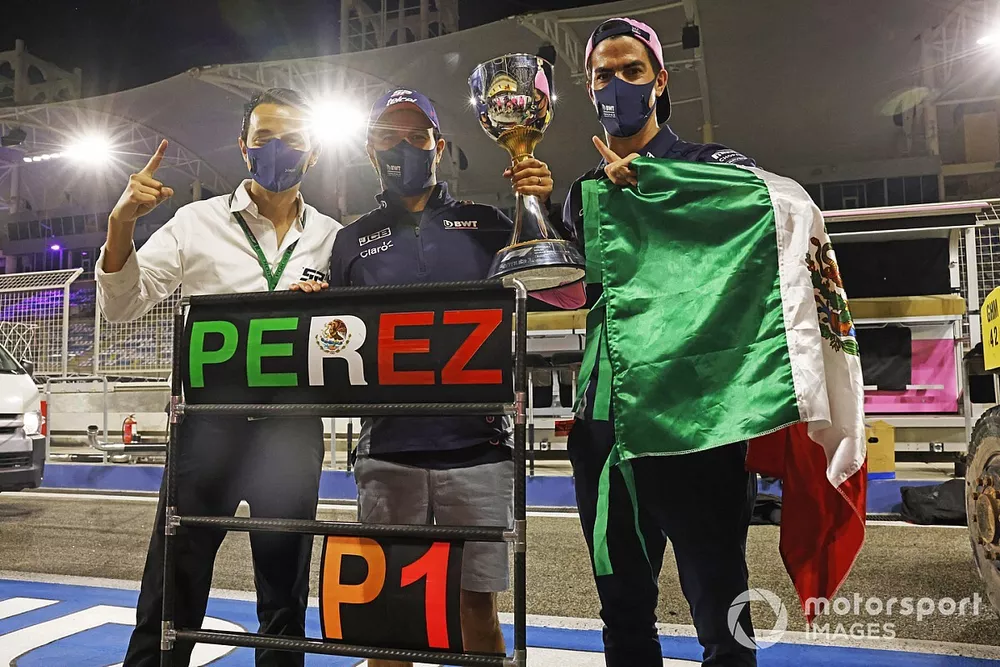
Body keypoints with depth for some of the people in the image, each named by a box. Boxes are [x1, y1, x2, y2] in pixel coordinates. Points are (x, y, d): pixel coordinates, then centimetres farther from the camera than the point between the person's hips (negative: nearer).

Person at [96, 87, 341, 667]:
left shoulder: (333, 239, 8)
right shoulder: (199, 222, 4)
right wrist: (122, 224, -12)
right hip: (212, 421, -1)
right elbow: (122, 306, 3)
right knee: (171, 595, 3)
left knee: (285, 597, 14)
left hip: (293, 428, 2)